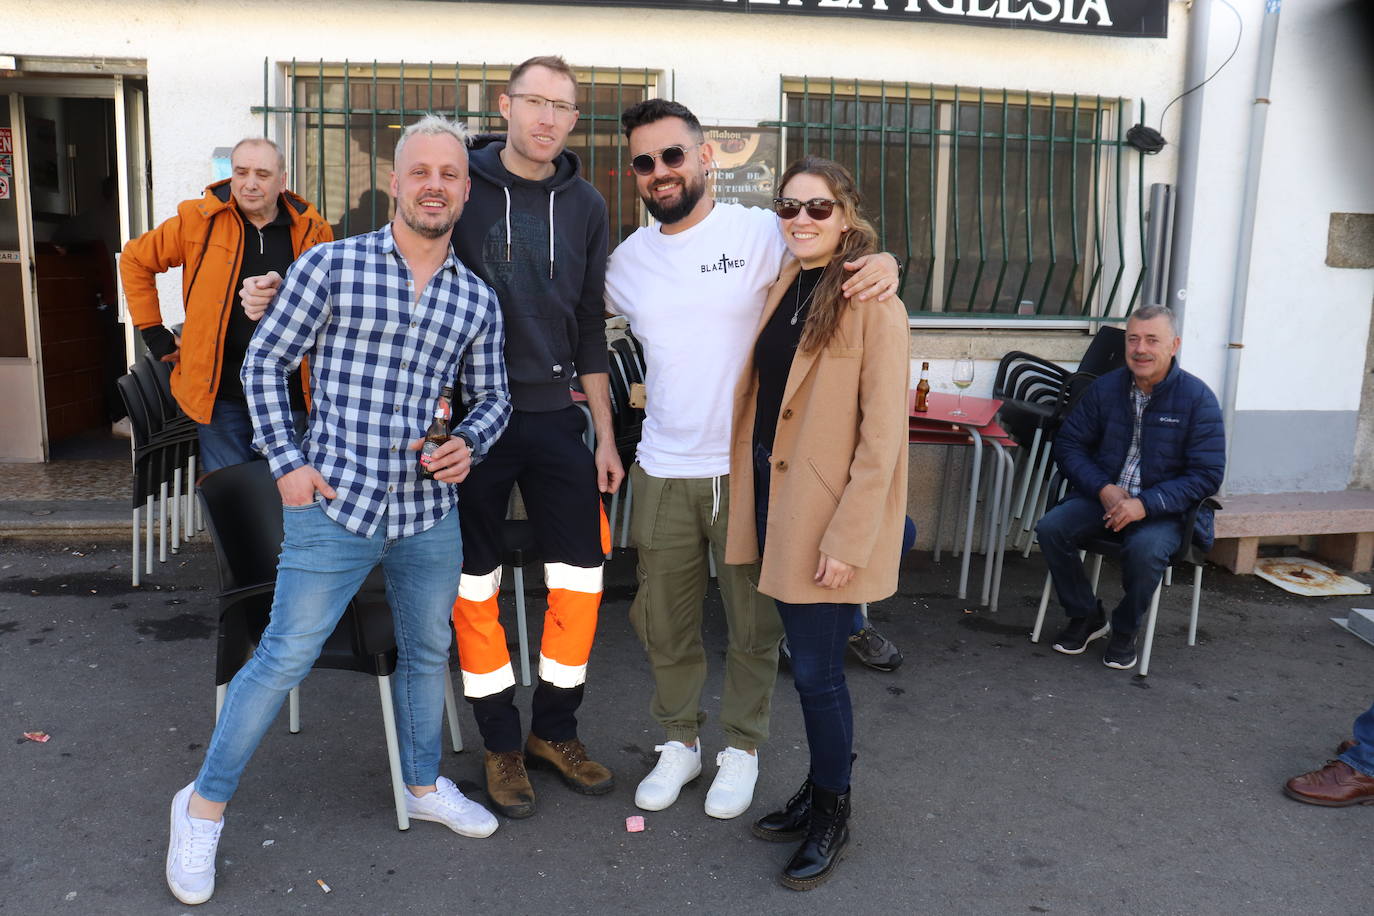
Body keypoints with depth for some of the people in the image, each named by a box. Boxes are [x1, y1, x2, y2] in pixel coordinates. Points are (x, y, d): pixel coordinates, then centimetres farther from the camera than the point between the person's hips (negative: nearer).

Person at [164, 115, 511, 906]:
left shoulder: (478, 299, 5)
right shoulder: (331, 265, -5)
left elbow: (492, 397, 15)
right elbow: (265, 362, 0)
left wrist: (469, 445, -6)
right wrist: (286, 462, -6)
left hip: (430, 512, 4)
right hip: (333, 504, -4)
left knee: (429, 651, 18)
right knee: (286, 657, 1)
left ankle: (425, 785, 40)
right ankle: (206, 803, 23)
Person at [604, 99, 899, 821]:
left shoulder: (760, 233, -6)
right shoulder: (627, 259, 6)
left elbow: (840, 257, -2)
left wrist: (884, 262, -26)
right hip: (663, 471, 4)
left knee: (753, 626, 10)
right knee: (662, 623, 15)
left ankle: (741, 747, 32)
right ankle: (680, 742, 36)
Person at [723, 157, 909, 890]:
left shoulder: (873, 308, -13)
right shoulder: (781, 291, 9)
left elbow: (882, 436, -16)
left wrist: (848, 539, -18)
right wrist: (754, 501, 9)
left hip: (830, 518, -6)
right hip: (775, 500, 7)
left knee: (816, 671, 2)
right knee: (806, 662, 17)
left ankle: (833, 816, 23)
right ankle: (817, 792, 35)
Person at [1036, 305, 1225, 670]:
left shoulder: (1197, 397, -9)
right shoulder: (1105, 388, 2)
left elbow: (1207, 473, -11)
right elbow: (1069, 445, 6)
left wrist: (1145, 504, -23)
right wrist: (1103, 489, -12)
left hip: (1166, 507, -3)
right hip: (1104, 496, 4)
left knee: (1145, 550, -35)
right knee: (1050, 529, -21)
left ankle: (1124, 632, -4)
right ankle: (1087, 616, 3)